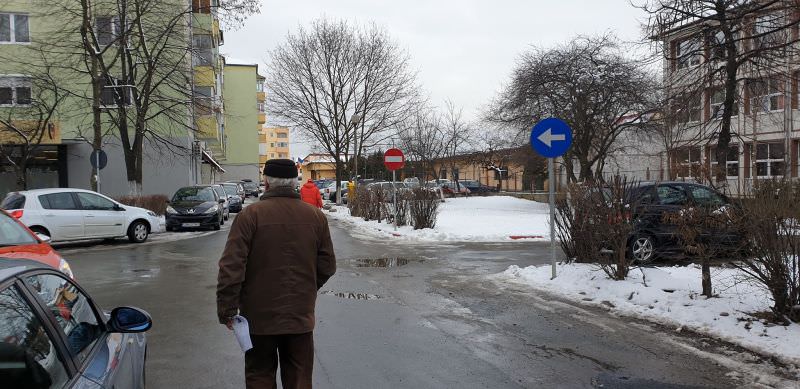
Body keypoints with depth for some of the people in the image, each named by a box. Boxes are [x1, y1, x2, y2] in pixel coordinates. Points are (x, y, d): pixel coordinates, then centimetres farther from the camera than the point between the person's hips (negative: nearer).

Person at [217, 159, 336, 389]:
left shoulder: (250, 215, -11)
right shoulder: (316, 217, 0)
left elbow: (231, 267, -14)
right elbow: (327, 266, 6)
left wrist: (226, 310, -6)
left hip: (260, 317, -2)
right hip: (301, 317, 3)